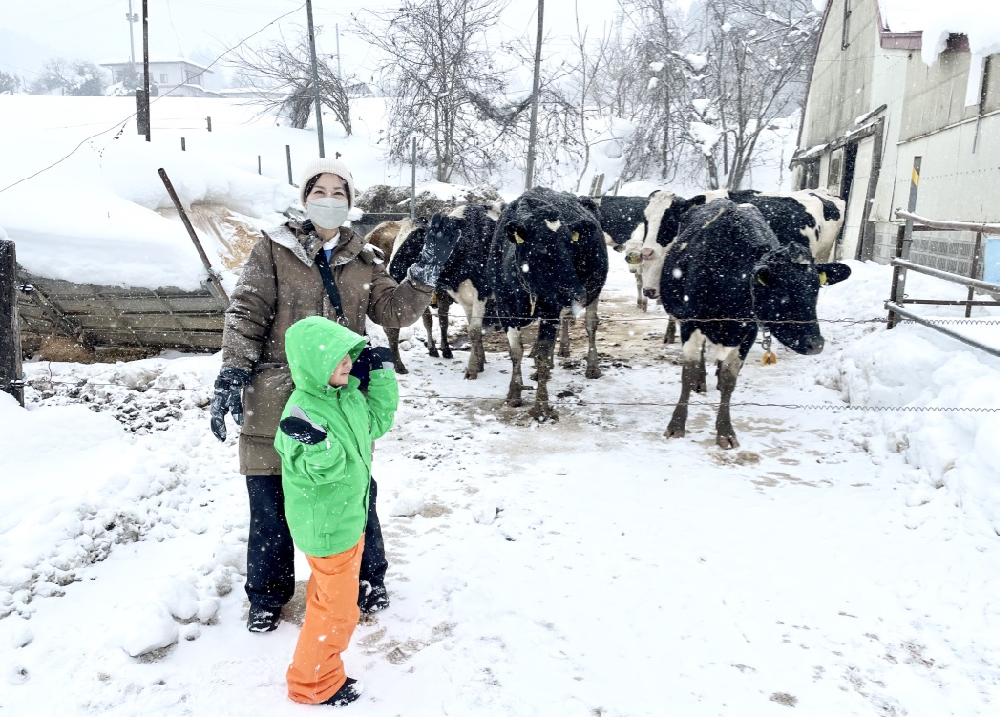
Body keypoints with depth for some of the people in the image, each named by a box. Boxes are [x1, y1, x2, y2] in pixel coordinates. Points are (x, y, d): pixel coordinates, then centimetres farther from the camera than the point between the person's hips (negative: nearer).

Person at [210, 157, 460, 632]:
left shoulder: (363, 259, 9)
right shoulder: (274, 250, 0)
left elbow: (394, 311, 1)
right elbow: (245, 315, -6)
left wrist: (428, 269, -11)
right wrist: (230, 379, -15)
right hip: (278, 397, -2)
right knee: (271, 502, 7)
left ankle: (367, 579, 35)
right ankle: (267, 596, 29)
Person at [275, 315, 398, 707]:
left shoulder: (348, 395, -1)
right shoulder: (303, 411, -27)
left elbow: (378, 420, 13)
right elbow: (329, 469, -30)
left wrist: (382, 373, 5)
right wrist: (318, 446, -51)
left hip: (350, 516, 9)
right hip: (326, 527, -9)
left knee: (329, 600, 24)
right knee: (336, 608, 6)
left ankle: (323, 669, 44)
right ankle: (314, 683, 27)